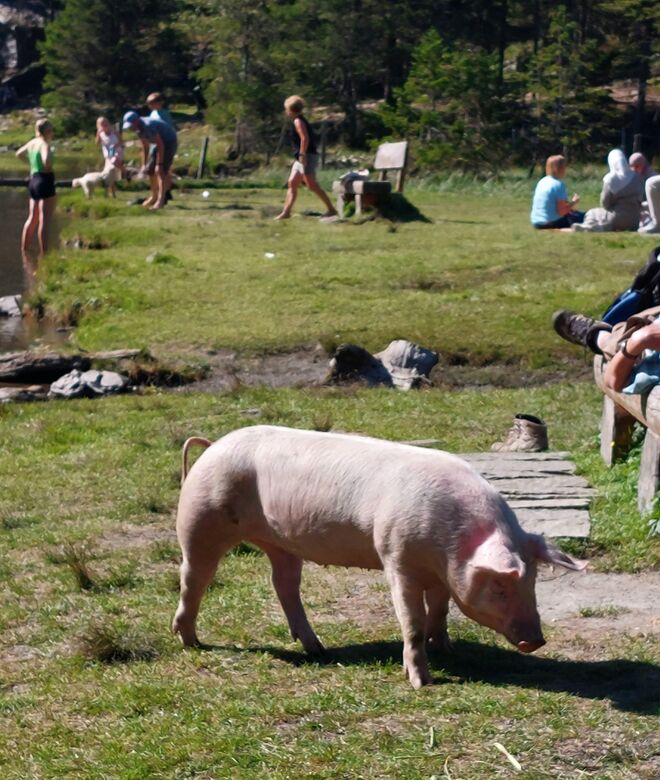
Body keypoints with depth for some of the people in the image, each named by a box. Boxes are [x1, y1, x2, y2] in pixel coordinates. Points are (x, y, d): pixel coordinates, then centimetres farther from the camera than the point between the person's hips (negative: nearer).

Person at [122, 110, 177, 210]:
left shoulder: (148, 126, -30)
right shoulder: (139, 128, -1)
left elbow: (160, 145, -28)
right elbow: (145, 147, 11)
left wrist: (159, 164, -26)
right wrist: (144, 164, 10)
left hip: (169, 142, -9)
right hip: (161, 143, 9)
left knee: (161, 171, -18)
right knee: (150, 171, 9)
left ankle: (160, 201, -21)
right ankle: (154, 197, 24)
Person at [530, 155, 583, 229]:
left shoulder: (542, 182, 10)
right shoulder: (559, 184, -15)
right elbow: (562, 211, -17)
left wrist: (569, 204, 17)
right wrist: (574, 202, -2)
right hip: (552, 222, -8)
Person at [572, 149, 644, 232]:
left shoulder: (609, 179, -11)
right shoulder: (637, 178, -2)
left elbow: (604, 204, -6)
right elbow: (641, 199, 3)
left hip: (616, 219, -4)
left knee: (591, 214, 18)